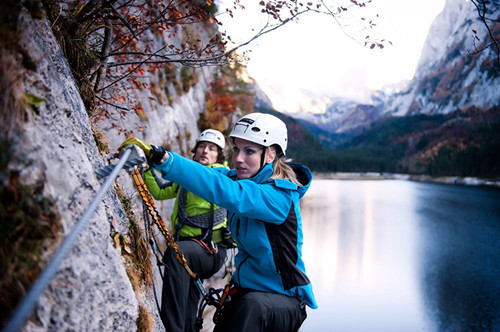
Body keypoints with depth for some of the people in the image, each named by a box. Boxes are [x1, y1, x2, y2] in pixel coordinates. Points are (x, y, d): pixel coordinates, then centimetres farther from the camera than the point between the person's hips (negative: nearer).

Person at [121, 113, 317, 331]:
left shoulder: (280, 196, -26)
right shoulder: (238, 177, 0)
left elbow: (225, 192, -40)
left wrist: (164, 158, -47)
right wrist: (153, 157, -21)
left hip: (284, 300, -7)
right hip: (245, 290, 7)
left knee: (253, 306, -37)